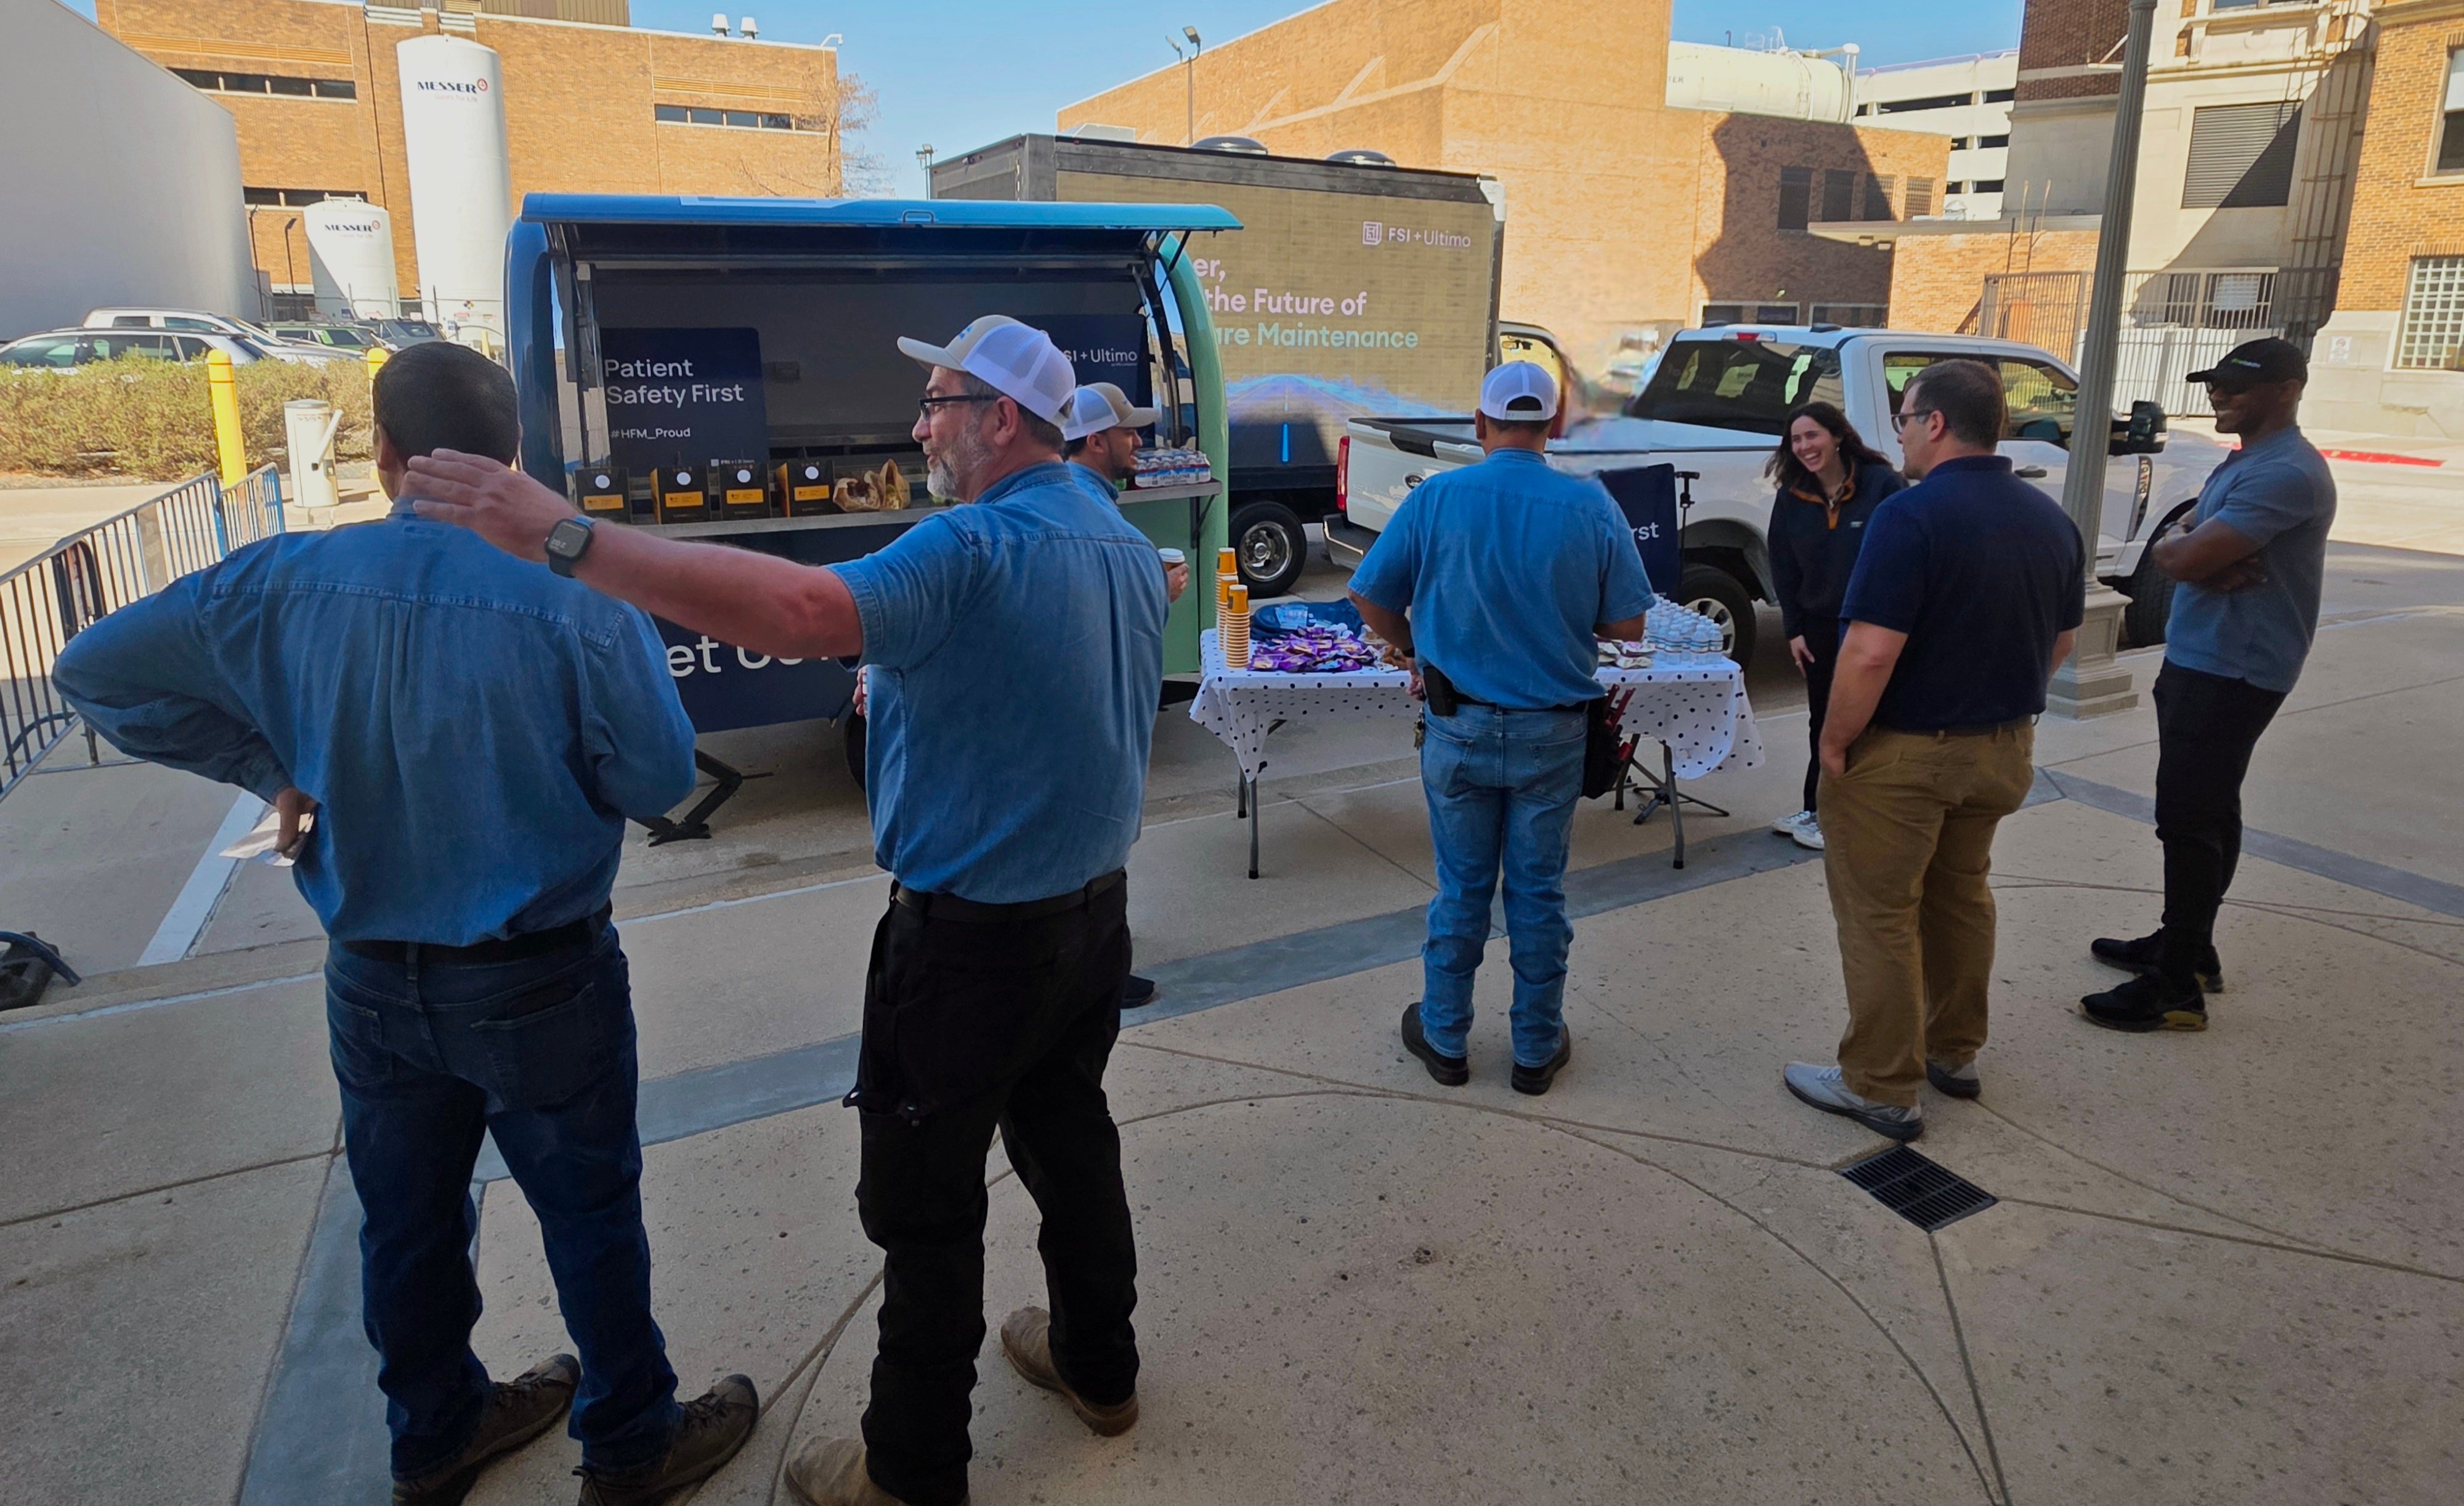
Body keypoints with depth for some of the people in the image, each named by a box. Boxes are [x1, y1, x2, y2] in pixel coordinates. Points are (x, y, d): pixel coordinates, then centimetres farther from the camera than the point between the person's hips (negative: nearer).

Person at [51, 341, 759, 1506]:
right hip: (537, 983, -4)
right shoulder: (575, 598, -21)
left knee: (404, 1221, 21)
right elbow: (659, 777, -14)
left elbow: (96, 671, 2)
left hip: (372, 980, 5)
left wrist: (270, 765, 5)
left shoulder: (285, 583, -8)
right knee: (590, 1215, 13)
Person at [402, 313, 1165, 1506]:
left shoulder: (971, 551, -24)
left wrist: (565, 537, -40)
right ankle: (1098, 1365, 42)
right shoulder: (1127, 550, 4)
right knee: (1071, 1144, 23)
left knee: (925, 1205, 8)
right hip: (1095, 915, 8)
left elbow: (801, 611, -41)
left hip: (969, 946, -8)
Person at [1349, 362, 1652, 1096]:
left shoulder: (1437, 498, -8)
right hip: (1553, 732, 0)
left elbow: (1370, 597, -3)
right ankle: (1538, 1049, 25)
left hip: (1460, 727, 0)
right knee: (1539, 892, 12)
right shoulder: (1592, 506, -7)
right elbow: (1627, 624, -3)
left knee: (1462, 889, 13)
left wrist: (1417, 650, 15)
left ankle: (1444, 1039, 26)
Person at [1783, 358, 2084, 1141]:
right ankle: (1955, 1052, 36)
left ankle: (1882, 1088, 13)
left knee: (1880, 914, 4)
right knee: (1961, 893, 23)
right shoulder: (2049, 519, 4)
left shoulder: (1911, 516, -22)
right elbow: (2060, 642, 13)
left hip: (1905, 752, -8)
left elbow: (1871, 654, -28)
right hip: (2003, 747, 8)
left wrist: (1834, 742, -16)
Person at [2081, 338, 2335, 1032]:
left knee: (2190, 821, -8)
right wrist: (2207, 562, -12)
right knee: (2203, 815, 17)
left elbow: (2184, 557, -27)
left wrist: (2181, 546, -4)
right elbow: (2173, 550, 10)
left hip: (2231, 674, -10)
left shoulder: (2287, 473, -21)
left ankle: (2178, 987, -2)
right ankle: (2188, 946, 30)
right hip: (2201, 661, 10)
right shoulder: (2243, 463, 14)